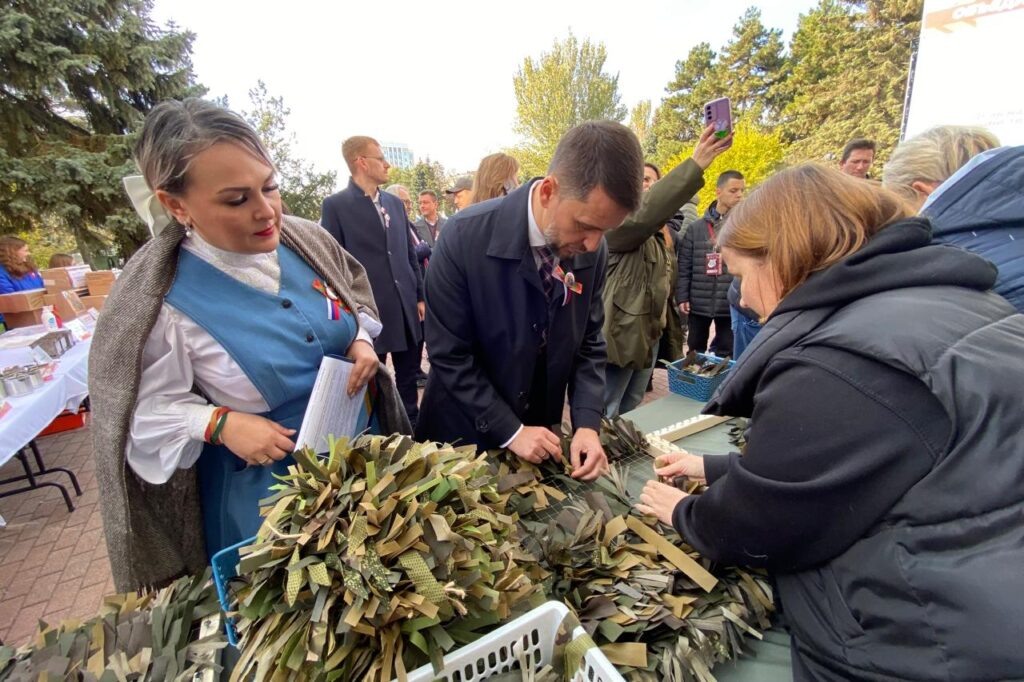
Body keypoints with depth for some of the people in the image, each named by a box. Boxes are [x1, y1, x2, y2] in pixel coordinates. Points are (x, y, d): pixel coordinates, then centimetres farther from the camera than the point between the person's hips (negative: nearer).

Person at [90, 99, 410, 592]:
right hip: (266, 484, -4)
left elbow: (356, 301, 7)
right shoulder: (158, 301, -19)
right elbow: (150, 410, -9)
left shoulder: (306, 240, -8)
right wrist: (221, 424, -25)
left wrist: (361, 343, -11)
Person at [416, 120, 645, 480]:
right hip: (464, 435, -3)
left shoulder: (593, 251, -11)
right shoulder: (465, 236, -24)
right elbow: (449, 355, -19)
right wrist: (510, 432, -18)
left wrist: (587, 424, -14)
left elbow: (588, 345, -2)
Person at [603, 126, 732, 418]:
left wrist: (673, 338, 16)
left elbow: (665, 284, 18)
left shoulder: (664, 234, 17)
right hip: (620, 335, -8)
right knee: (604, 419, -1)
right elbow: (645, 211, -34)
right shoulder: (619, 222, -10)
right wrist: (696, 164, -42)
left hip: (651, 335, 9)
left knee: (630, 412, 18)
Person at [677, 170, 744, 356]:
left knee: (725, 355, 9)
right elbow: (684, 267, 2)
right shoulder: (695, 228, 3)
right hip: (698, 304, 1)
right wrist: (682, 297, -5)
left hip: (732, 304, -1)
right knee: (695, 351, 15)